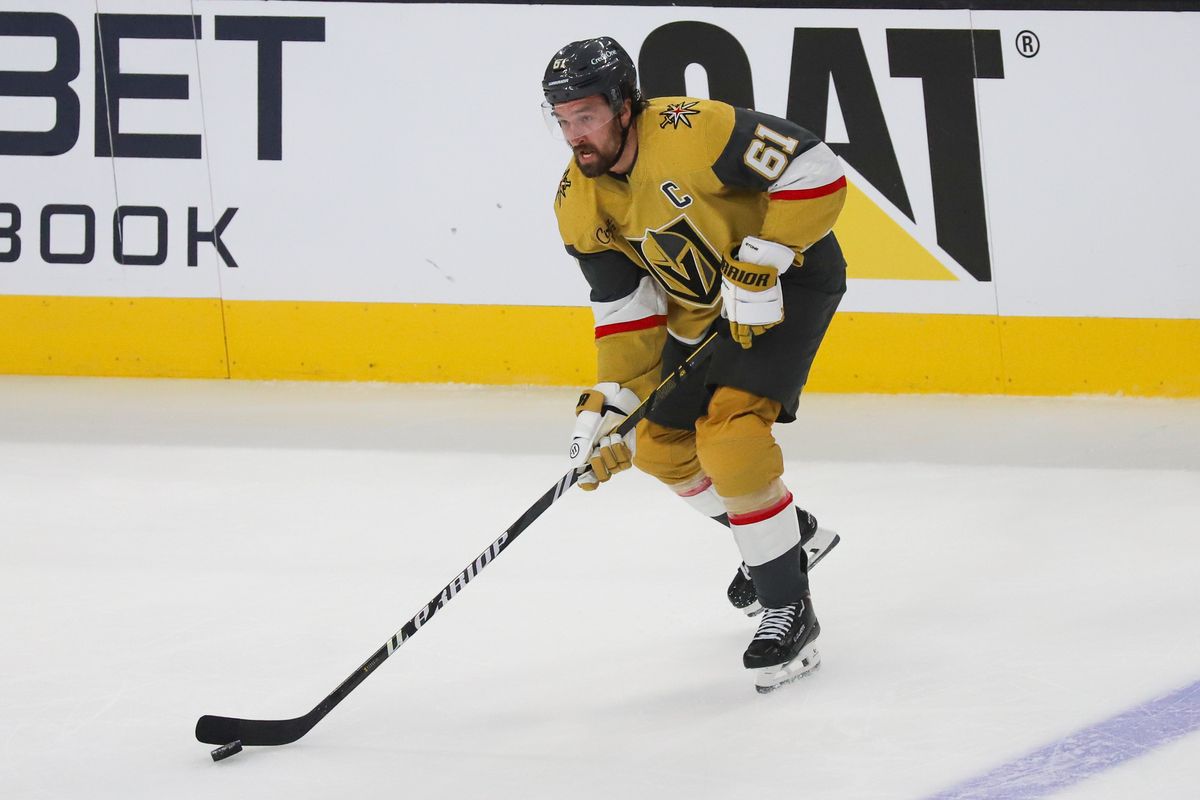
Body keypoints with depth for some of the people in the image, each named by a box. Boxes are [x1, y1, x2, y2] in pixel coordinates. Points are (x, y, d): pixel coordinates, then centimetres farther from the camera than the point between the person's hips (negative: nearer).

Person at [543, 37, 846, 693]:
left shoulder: (693, 132, -31)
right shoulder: (579, 205, -8)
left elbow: (816, 174, -29)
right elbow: (626, 310, -4)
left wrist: (757, 266, -30)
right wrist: (611, 405, -16)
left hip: (788, 276, -8)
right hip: (698, 308, 8)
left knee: (729, 434, -23)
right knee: (662, 445, 13)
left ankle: (789, 608, -13)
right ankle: (791, 534, 37)